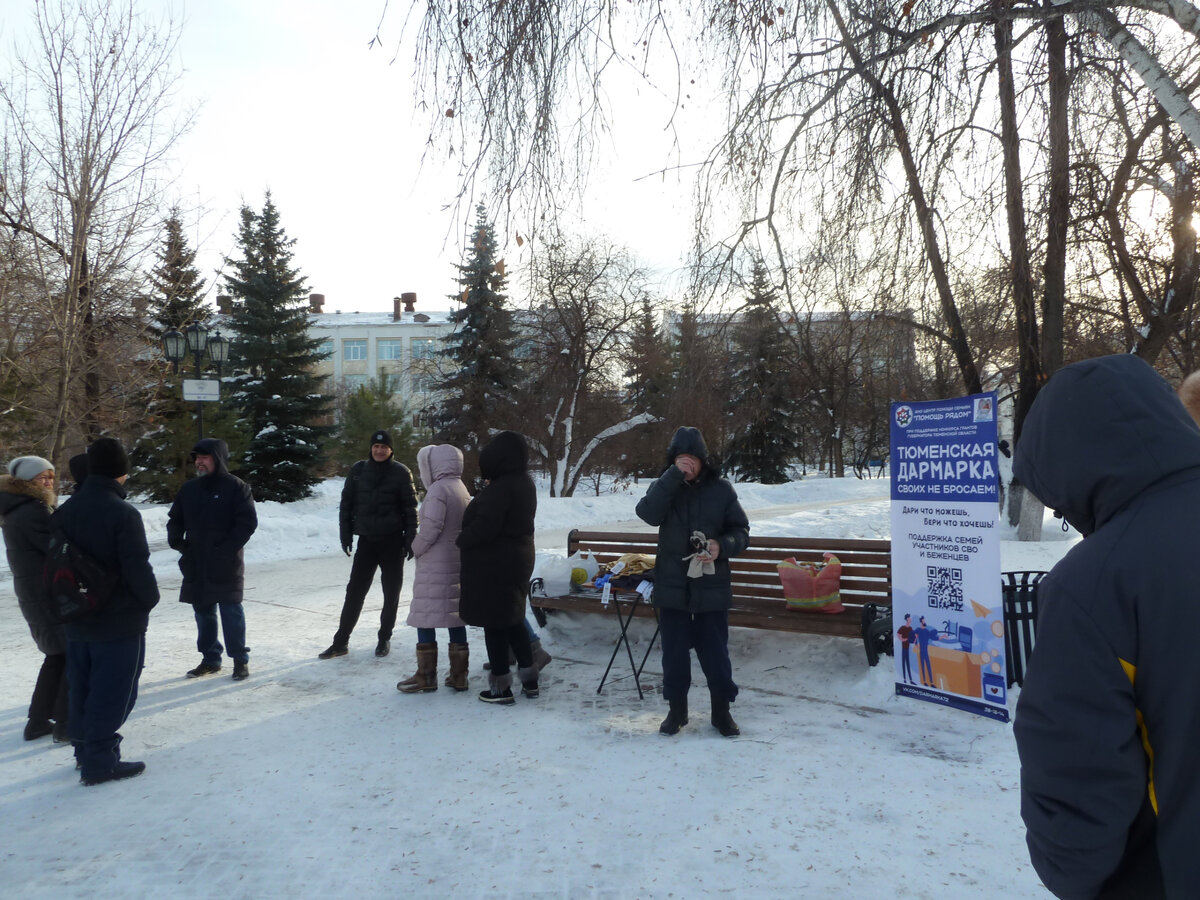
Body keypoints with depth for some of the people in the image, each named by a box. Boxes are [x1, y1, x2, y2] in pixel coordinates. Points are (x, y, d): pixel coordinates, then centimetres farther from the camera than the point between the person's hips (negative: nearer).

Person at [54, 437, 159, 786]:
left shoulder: (65, 511, 4)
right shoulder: (123, 513, -20)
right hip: (120, 620, -7)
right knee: (113, 692, 2)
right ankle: (100, 761, 6)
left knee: (82, 687, 18)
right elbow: (138, 567, -20)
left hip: (77, 619, 8)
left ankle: (85, 748, 30)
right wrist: (150, 600, -3)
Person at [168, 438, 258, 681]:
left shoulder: (236, 487, -7)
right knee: (203, 612, 13)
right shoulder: (189, 489, 11)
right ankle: (210, 659, 25)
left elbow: (248, 522, -12)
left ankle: (240, 659, 9)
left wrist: (226, 549, -18)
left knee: (231, 610, -3)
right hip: (195, 563, 6)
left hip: (226, 565, -6)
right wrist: (176, 540, 1)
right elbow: (175, 519, 20)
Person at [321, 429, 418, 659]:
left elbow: (410, 508, -2)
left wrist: (410, 539, -7)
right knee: (354, 592, 4)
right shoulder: (358, 470, 2)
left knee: (391, 593, 6)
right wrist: (346, 534, 1)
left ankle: (384, 638, 22)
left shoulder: (401, 472, -3)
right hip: (366, 540, 2)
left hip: (393, 541, -1)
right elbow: (346, 504, 7)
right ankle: (341, 642, 12)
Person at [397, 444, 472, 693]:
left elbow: (431, 528, -19)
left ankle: (426, 676, 6)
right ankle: (458, 675, 15)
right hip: (458, 562, 8)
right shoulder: (462, 489, 12)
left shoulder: (438, 489, -13)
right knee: (455, 616, 10)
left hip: (436, 565, -8)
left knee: (425, 618, 0)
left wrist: (415, 549, -3)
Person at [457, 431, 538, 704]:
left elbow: (485, 526, -26)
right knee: (513, 620, 19)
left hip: (493, 565, -9)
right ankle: (529, 679, 25)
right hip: (518, 560, 10)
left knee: (494, 624, 2)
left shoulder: (501, 487, -22)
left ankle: (501, 687, 11)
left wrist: (462, 540, -9)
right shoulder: (524, 483, 8)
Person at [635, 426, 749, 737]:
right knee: (674, 652, 12)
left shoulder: (721, 489, -1)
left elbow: (741, 531, 3)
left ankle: (722, 710, 25)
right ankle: (677, 709, 28)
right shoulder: (664, 487, 1)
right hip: (671, 586, 1)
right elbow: (649, 513, -19)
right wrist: (674, 476, -25)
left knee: (715, 653, 7)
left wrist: (722, 546, -19)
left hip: (711, 586, -1)